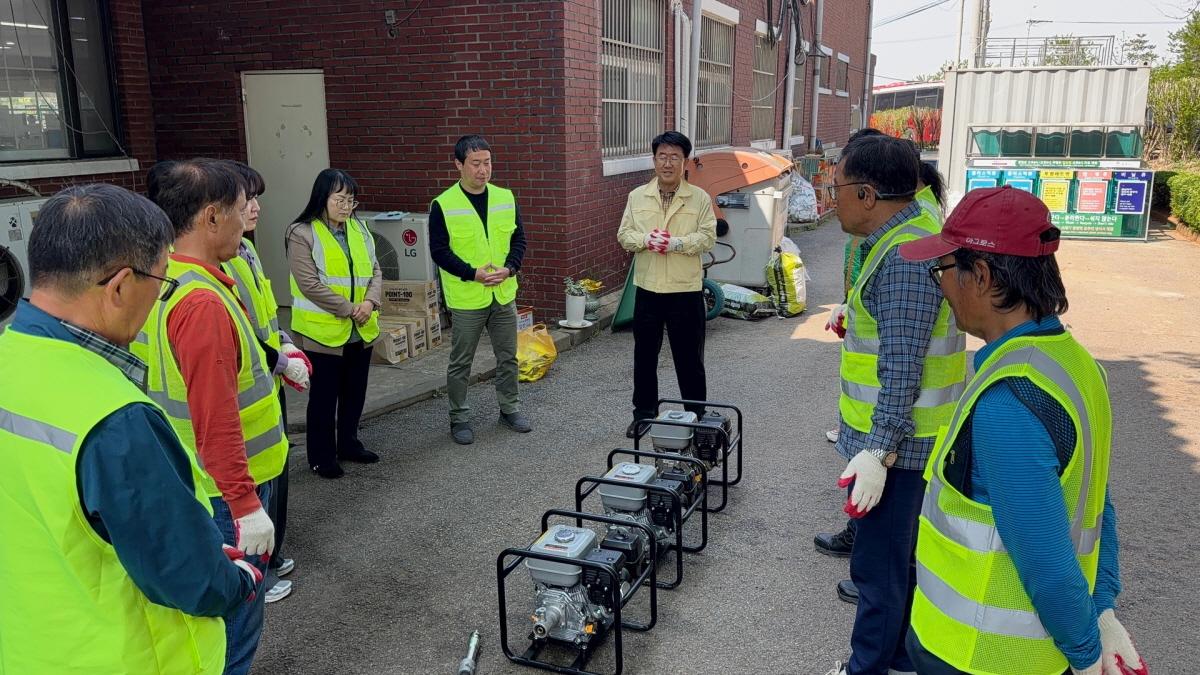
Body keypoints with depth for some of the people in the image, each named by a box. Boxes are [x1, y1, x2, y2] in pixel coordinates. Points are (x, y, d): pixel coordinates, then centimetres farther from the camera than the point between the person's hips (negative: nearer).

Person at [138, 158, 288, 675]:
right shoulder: (201, 302, -27)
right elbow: (216, 420, -27)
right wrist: (246, 505, -22)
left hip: (188, 480, 10)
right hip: (224, 489, -10)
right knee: (235, 618, 6)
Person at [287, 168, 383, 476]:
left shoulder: (359, 228, 9)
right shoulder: (302, 233, -11)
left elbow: (374, 269, 9)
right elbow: (310, 284, -17)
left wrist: (370, 302, -9)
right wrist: (349, 309, -17)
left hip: (362, 330, 6)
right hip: (324, 331, -6)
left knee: (355, 392, 17)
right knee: (324, 397, 5)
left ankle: (348, 444, 34)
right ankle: (322, 456, 18)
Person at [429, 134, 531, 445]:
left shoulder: (505, 198, 3)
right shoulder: (443, 205, -9)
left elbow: (519, 239, 7)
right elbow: (439, 250, -10)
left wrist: (509, 268, -11)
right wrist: (473, 274, -20)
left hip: (503, 294, 4)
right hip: (466, 299, -4)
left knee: (508, 356, 15)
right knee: (461, 362, 7)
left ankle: (510, 408, 32)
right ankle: (459, 418, 21)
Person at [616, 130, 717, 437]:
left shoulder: (700, 198, -2)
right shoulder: (637, 196, 4)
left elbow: (708, 237, -7)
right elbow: (624, 235, 4)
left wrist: (676, 243, -22)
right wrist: (646, 240, -17)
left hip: (686, 290, -2)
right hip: (647, 289, 3)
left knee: (689, 357, 6)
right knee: (644, 356, 12)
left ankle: (697, 417, 21)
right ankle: (643, 414, 26)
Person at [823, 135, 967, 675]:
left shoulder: (905, 257, -23)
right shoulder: (910, 235, 10)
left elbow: (902, 367, -26)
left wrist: (878, 450, -26)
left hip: (896, 446, -11)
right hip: (905, 440, 11)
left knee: (878, 567, 2)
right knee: (903, 562, 21)